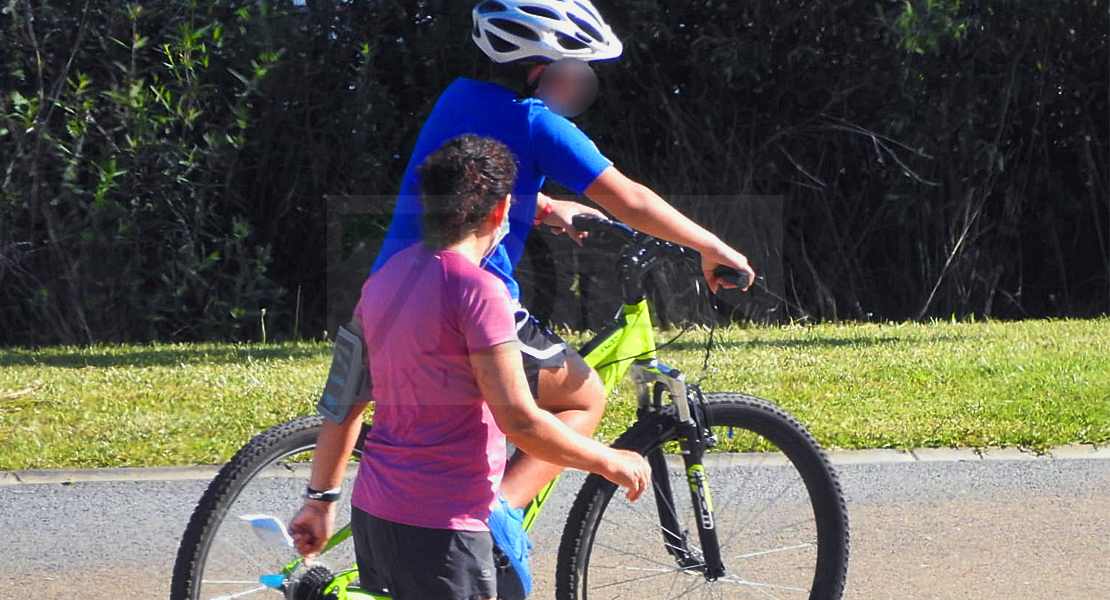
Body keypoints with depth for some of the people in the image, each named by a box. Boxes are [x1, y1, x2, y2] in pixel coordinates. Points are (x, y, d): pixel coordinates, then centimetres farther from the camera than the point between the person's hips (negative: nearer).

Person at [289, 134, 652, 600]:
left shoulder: (386, 276, 10)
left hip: (373, 511, 9)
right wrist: (610, 463, -5)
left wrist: (321, 500, 22)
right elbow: (519, 420, -18)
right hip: (438, 527, -9)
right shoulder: (477, 288, -15)